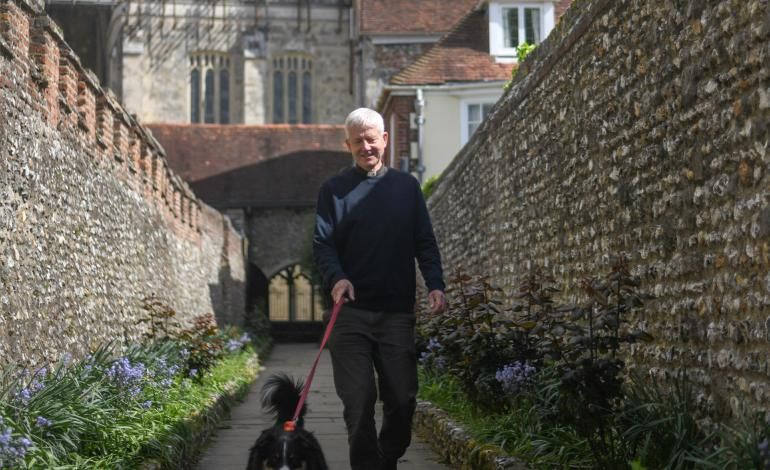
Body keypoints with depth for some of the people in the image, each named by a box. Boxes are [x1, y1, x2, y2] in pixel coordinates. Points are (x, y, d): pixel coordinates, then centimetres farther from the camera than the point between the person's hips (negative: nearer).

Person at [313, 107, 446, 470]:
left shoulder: (407, 186, 12)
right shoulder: (334, 190, 7)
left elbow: (425, 242, 10)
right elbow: (322, 243, -1)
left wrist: (435, 284, -6)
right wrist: (336, 277, -21)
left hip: (398, 311, 2)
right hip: (352, 311, -2)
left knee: (403, 398, 2)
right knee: (358, 400, -5)